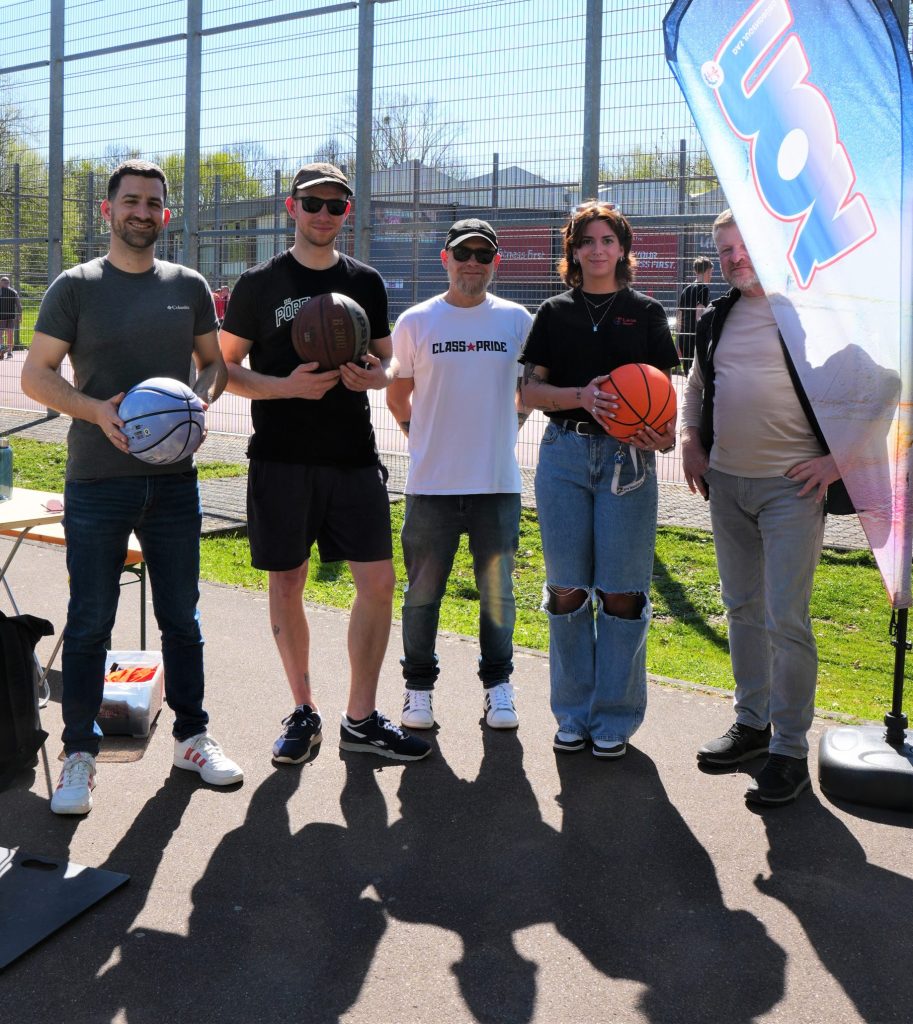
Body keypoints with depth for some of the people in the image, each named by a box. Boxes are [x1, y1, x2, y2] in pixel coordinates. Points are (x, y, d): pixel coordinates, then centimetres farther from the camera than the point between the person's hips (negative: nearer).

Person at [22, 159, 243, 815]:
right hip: (97, 481, -3)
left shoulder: (189, 286, 9)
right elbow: (36, 375, -1)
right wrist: (97, 410, -17)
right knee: (90, 621, 2)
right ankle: (80, 753, 13)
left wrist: (201, 398, -7)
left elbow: (215, 364, 15)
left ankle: (192, 736, 25)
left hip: (174, 478, 3)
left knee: (182, 616, 11)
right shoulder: (76, 287, 1)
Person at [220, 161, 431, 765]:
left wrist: (375, 376, -6)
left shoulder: (366, 282, 10)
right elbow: (225, 369, 2)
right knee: (287, 584, 5)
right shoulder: (260, 284, 1)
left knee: (379, 583, -2)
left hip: (354, 458, 2)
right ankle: (305, 711, 22)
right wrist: (287, 386, -15)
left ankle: (362, 720, 11)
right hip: (282, 460, -2)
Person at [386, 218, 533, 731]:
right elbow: (398, 393, 13)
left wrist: (509, 426, 8)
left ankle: (498, 684, 23)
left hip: (498, 481, 1)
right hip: (432, 481, 0)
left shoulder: (518, 320, 5)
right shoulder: (416, 321, 3)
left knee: (498, 591, 8)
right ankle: (419, 686, 20)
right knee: (424, 590, 6)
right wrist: (422, 435, 8)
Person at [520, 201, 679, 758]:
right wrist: (582, 395, -15)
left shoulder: (646, 312, 8)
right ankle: (574, 713, 18)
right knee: (567, 590, 4)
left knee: (621, 592, -2)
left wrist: (665, 432, -15)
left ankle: (615, 716, 13)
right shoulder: (555, 312, 10)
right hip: (565, 454, 2)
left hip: (627, 457, -1)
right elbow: (531, 389, 4)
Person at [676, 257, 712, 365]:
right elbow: (699, 316, -17)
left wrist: (679, 344, 25)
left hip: (683, 338, 8)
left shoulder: (686, 290, 15)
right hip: (696, 337, -8)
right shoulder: (704, 288, -7)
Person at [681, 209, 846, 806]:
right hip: (726, 485, 6)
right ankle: (753, 724, 28)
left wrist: (839, 459, -12)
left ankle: (791, 749, 4)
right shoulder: (717, 320, 11)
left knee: (786, 621, -7)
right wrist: (692, 444, 12)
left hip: (792, 487, -6)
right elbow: (696, 390, 26)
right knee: (743, 610, 14)